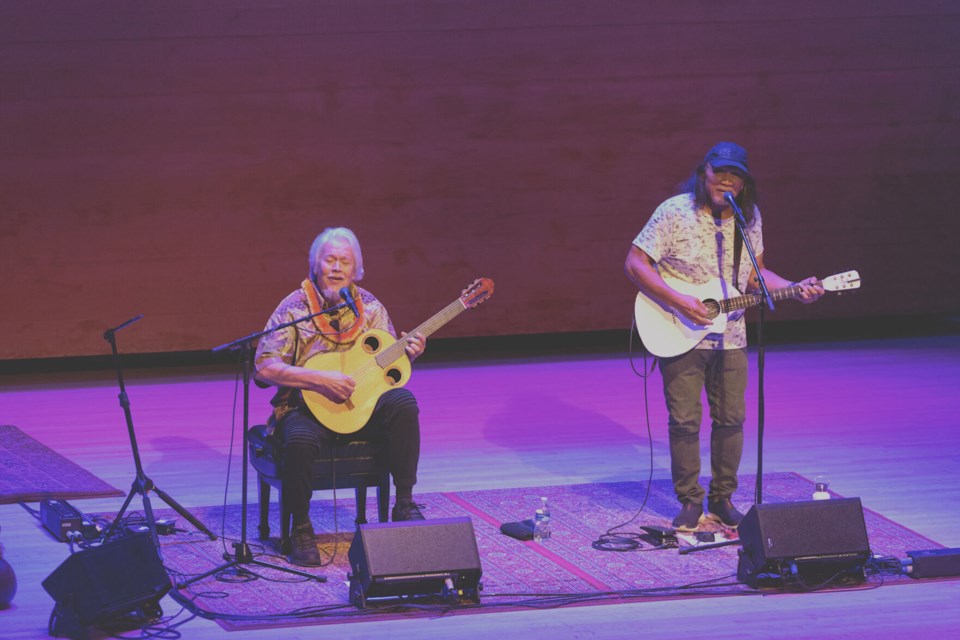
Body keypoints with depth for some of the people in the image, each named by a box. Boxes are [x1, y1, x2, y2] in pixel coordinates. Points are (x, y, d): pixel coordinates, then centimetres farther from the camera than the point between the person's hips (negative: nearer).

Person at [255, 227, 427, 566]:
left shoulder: (369, 306, 6)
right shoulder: (294, 308, -8)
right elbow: (265, 367, -17)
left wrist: (407, 352, -10)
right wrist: (320, 379, -26)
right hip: (306, 407, -4)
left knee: (403, 402, -26)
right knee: (300, 440, -38)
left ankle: (404, 504, -14)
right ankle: (300, 528, -14)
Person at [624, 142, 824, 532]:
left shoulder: (750, 217, 5)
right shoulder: (675, 212, -12)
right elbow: (635, 264, -13)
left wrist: (795, 289, -2)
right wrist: (678, 302, -21)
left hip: (730, 336, 5)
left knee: (731, 419, 6)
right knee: (685, 421, -3)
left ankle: (722, 499, 20)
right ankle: (690, 502, 10)